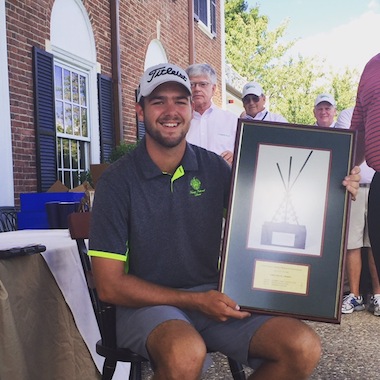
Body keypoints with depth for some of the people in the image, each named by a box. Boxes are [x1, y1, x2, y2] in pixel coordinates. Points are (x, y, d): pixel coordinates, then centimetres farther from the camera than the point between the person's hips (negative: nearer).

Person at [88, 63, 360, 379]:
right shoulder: (118, 180, -8)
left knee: (303, 347, -17)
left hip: (215, 298, 4)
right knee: (186, 352, -37)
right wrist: (196, 301, -15)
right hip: (148, 303, -4)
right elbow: (110, 286, -9)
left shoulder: (214, 167, 2)